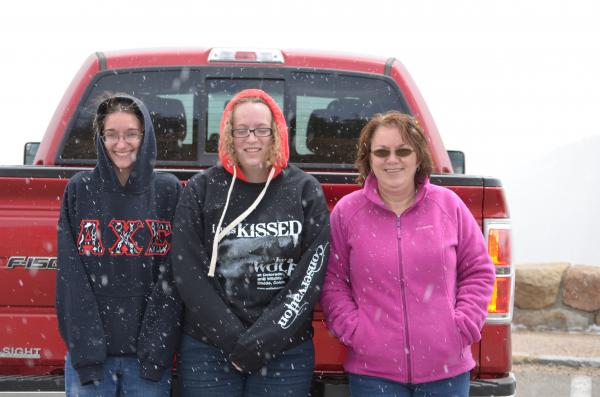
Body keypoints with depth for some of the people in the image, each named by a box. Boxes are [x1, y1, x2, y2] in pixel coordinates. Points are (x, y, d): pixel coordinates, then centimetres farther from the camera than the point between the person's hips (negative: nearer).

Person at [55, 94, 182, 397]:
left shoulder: (168, 190, 3)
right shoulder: (80, 190, 4)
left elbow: (175, 273, -2)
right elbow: (71, 273, -1)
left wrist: (157, 345, -10)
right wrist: (84, 346, -10)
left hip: (149, 352, 0)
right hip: (89, 352, 0)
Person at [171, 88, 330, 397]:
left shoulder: (305, 190, 2)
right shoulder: (201, 190, 1)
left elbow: (311, 276, -4)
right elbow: (190, 276, -4)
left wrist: (261, 343, -12)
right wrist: (237, 342, -11)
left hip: (285, 352, 0)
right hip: (208, 351, 0)